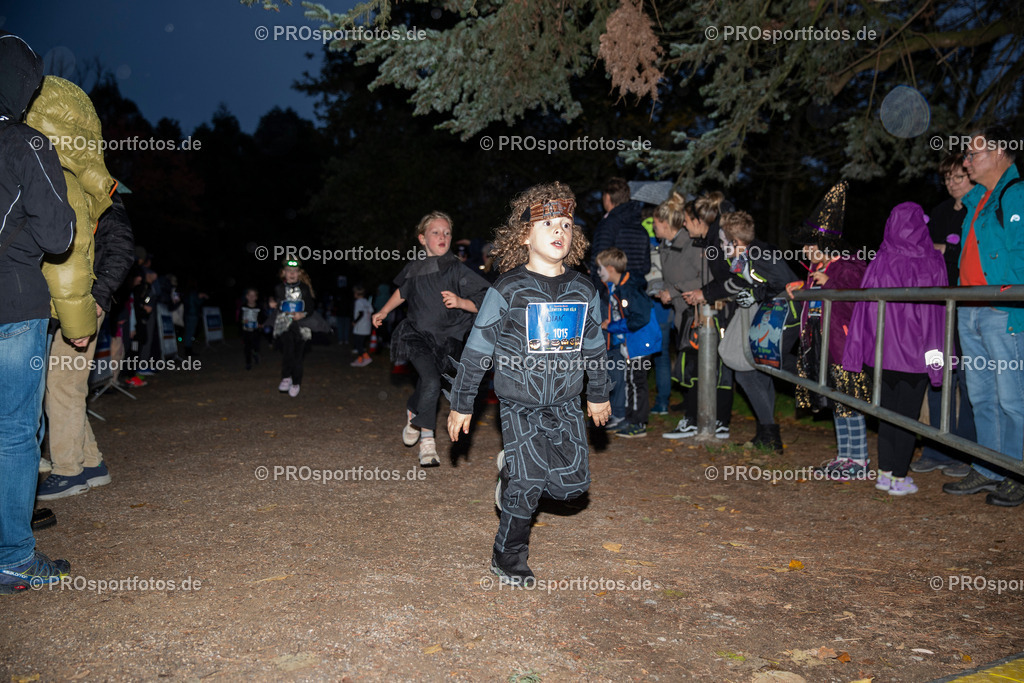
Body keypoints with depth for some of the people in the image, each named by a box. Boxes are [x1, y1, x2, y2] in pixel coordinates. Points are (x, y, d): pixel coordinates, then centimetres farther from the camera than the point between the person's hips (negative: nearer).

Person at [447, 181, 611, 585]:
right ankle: (508, 557, 17)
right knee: (530, 484, -5)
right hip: (520, 404, -4)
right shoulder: (507, 291, -11)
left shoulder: (584, 292, 2)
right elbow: (476, 351, -7)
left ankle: (513, 471, 33)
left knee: (572, 484, 4)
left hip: (566, 403, 4)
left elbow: (594, 347, 15)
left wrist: (599, 394, 21)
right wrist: (461, 404, -4)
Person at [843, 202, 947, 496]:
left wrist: (863, 348, 8)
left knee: (887, 409, 13)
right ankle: (898, 477, 8)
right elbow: (935, 310, -6)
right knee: (908, 412, 5)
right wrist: (935, 350, -2)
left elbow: (865, 306, 2)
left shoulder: (879, 263, -1)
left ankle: (885, 472, 17)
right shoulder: (932, 263, -7)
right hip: (916, 350, -2)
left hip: (884, 348, 3)